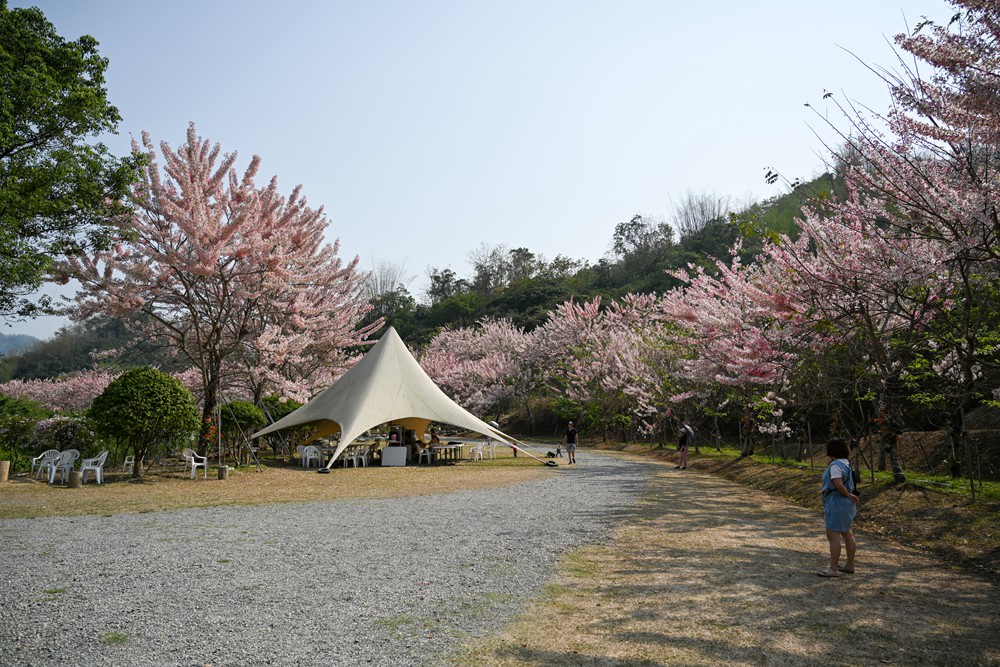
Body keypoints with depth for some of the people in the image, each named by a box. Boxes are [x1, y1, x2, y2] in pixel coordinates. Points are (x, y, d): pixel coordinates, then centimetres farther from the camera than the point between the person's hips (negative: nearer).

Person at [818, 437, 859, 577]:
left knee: (833, 535, -5)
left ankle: (833, 569, -2)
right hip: (846, 503, 10)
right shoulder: (845, 463, 9)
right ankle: (849, 565, 28)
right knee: (847, 533, 17)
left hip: (837, 503, -10)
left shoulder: (835, 465, -21)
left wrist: (849, 495, -17)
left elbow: (838, 484, -27)